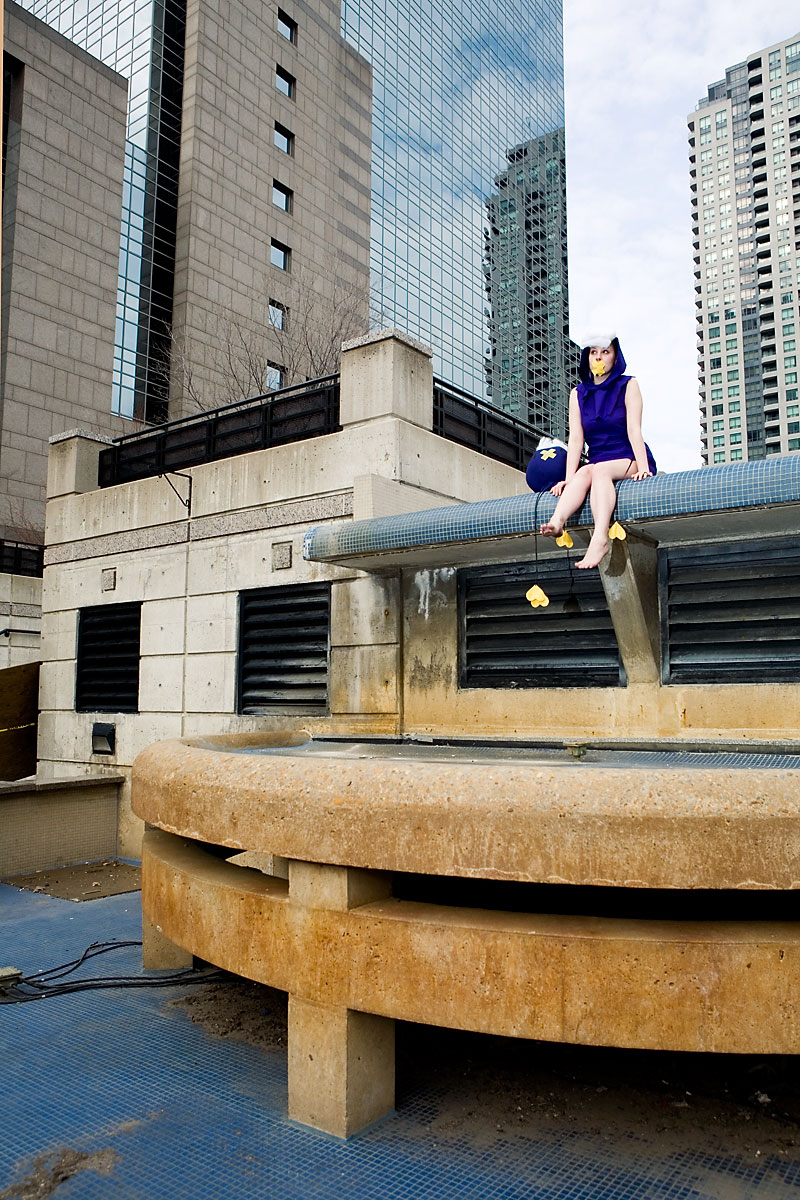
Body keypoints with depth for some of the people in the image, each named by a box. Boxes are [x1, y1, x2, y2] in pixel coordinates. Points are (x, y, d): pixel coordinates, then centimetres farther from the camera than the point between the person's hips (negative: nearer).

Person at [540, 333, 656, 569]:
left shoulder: (627, 386, 4)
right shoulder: (578, 393, 12)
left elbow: (634, 430, -9)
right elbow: (576, 438, 1)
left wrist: (643, 468, -21)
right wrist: (569, 478, -12)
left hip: (629, 462, -3)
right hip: (598, 464, 3)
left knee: (598, 470, -34)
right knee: (584, 472, -32)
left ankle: (600, 539, -54)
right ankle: (557, 522, -57)